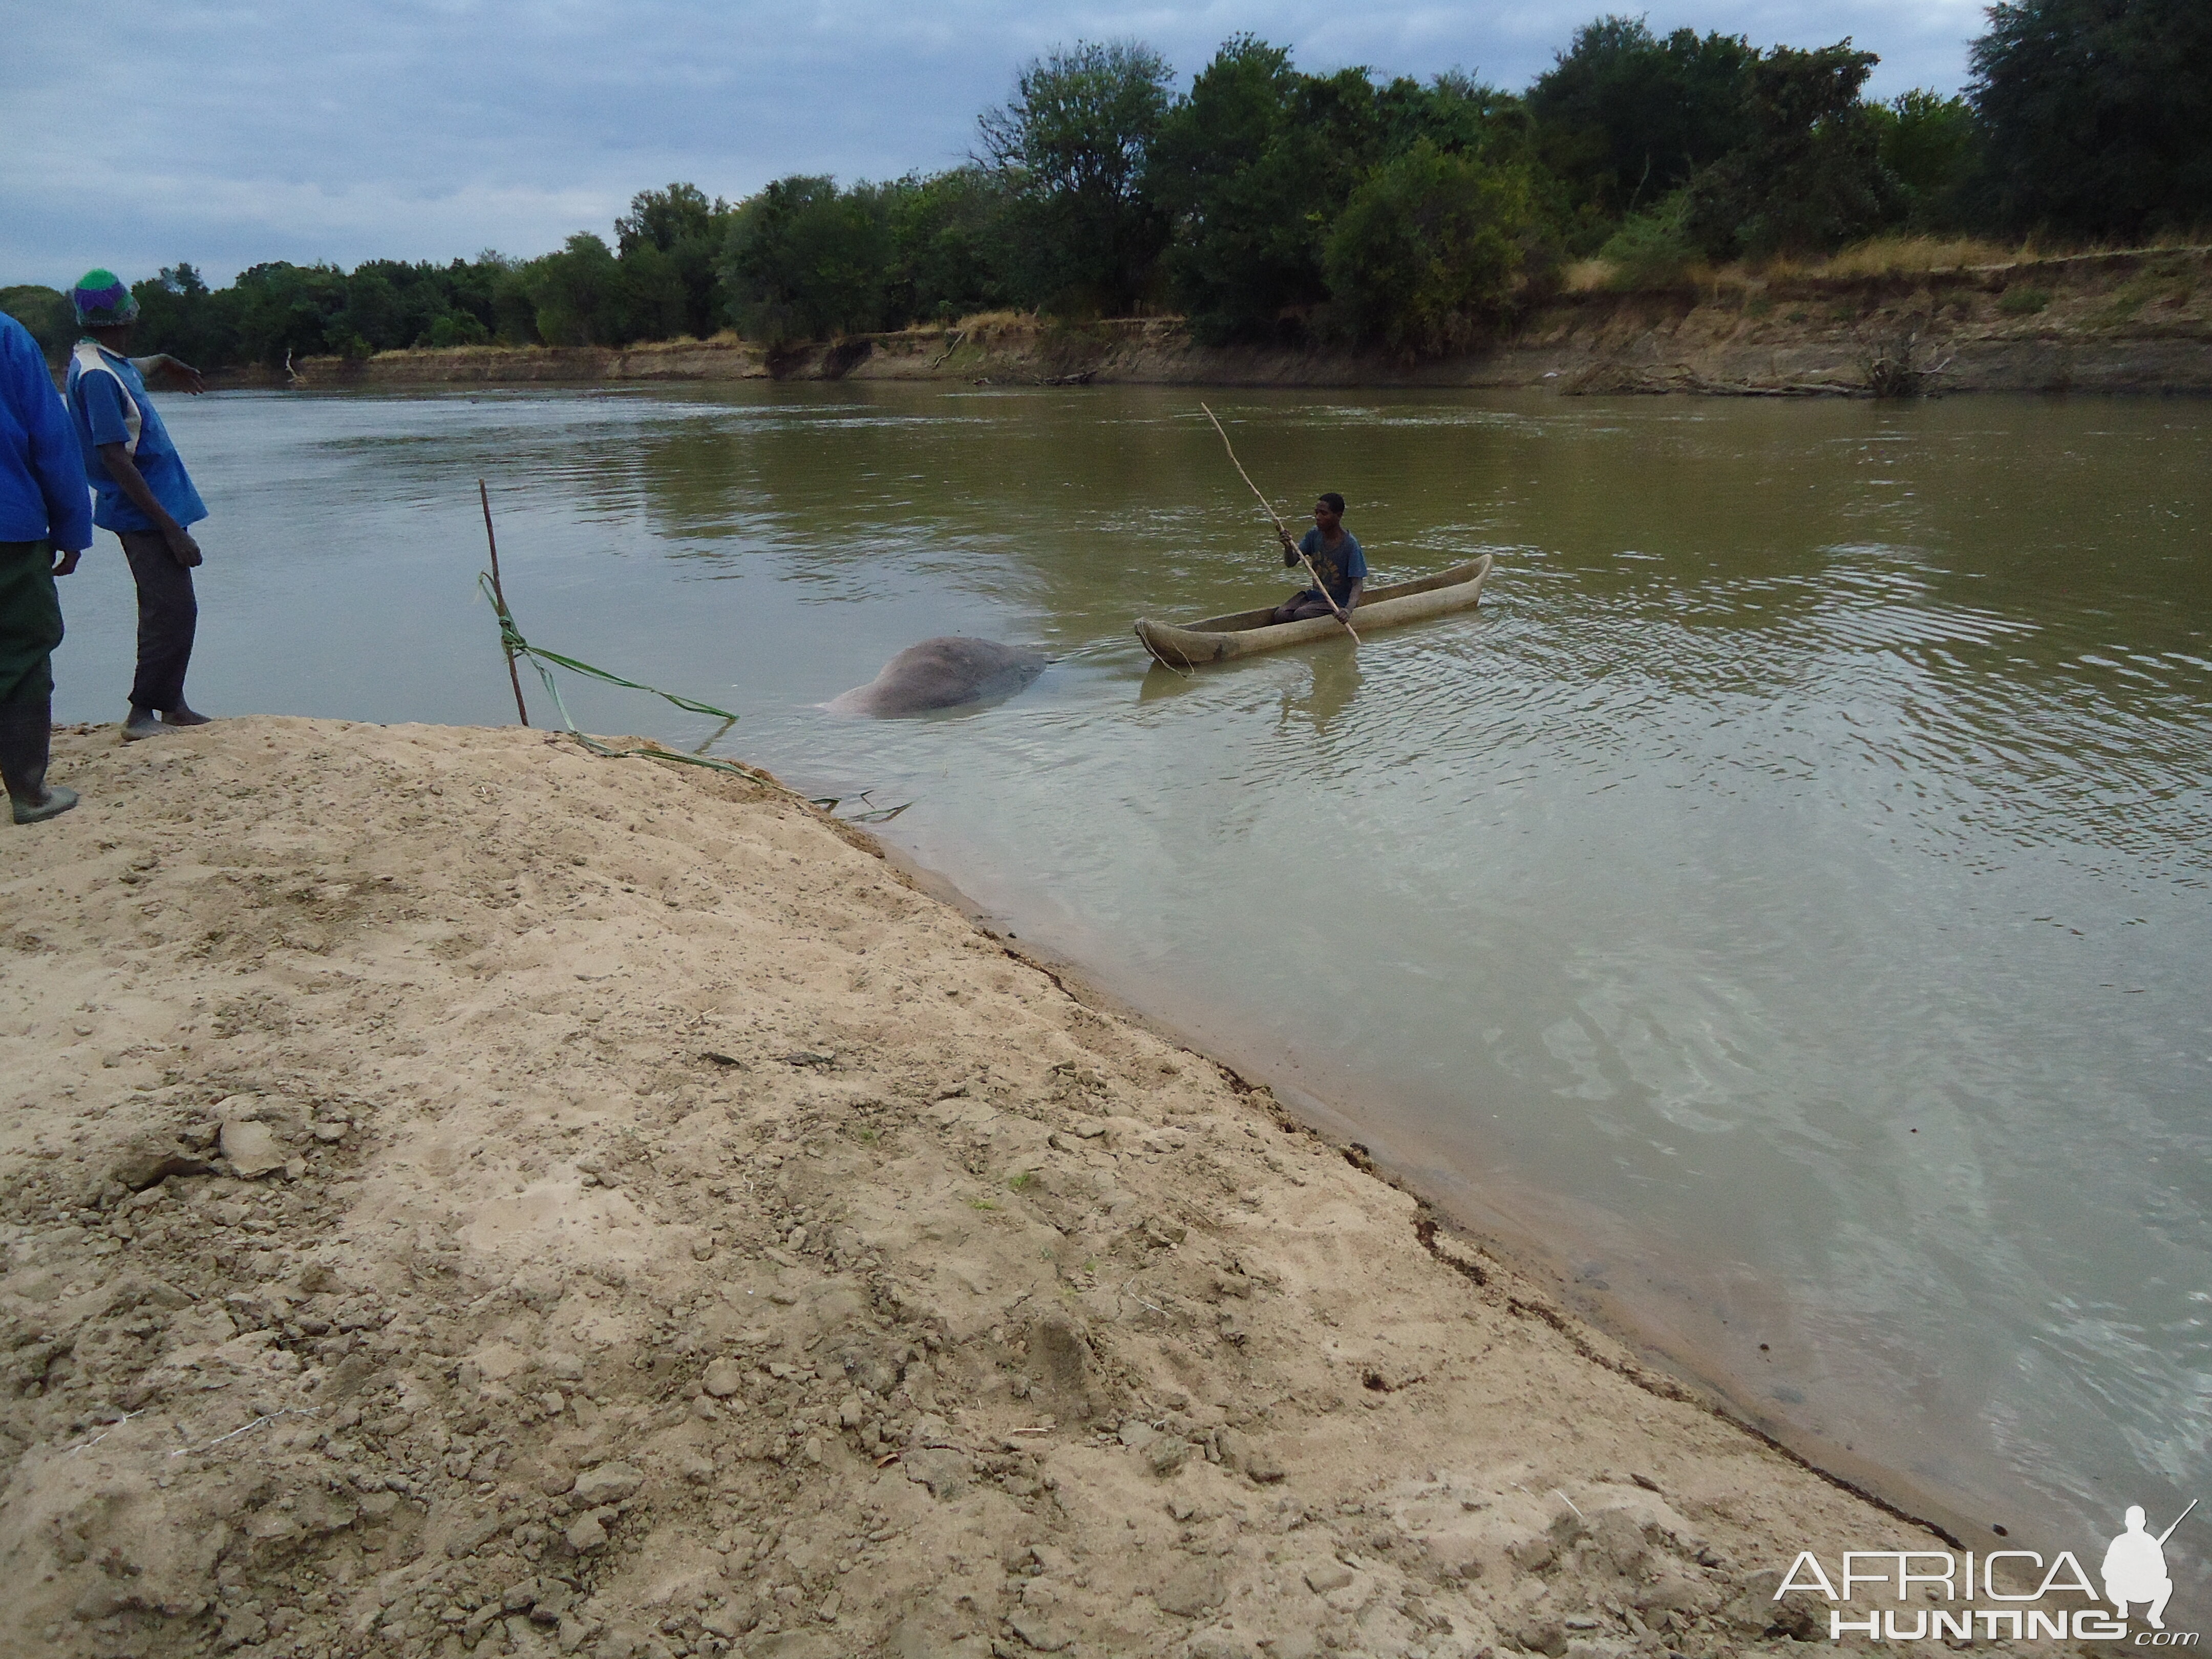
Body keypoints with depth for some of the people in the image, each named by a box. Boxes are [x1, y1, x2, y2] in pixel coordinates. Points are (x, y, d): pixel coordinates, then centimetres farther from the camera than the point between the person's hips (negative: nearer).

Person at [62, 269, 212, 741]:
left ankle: (172, 704, 22)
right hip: (144, 511, -10)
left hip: (156, 507, 10)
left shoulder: (111, 365, 11)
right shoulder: (97, 376, -18)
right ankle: (142, 715, -6)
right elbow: (115, 460, -22)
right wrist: (170, 526, -24)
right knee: (172, 612, -11)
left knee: (173, 610, 14)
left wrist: (166, 362, 58)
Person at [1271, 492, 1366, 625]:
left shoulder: (1350, 545, -19)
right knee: (1281, 615, -17)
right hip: (1315, 594, 6)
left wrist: (1349, 609, -42)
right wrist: (1288, 547, -25)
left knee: (1301, 614, -27)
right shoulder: (1314, 535, -1)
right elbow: (1290, 563, -1)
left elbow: (1358, 584, -22)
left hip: (1339, 602, -6)